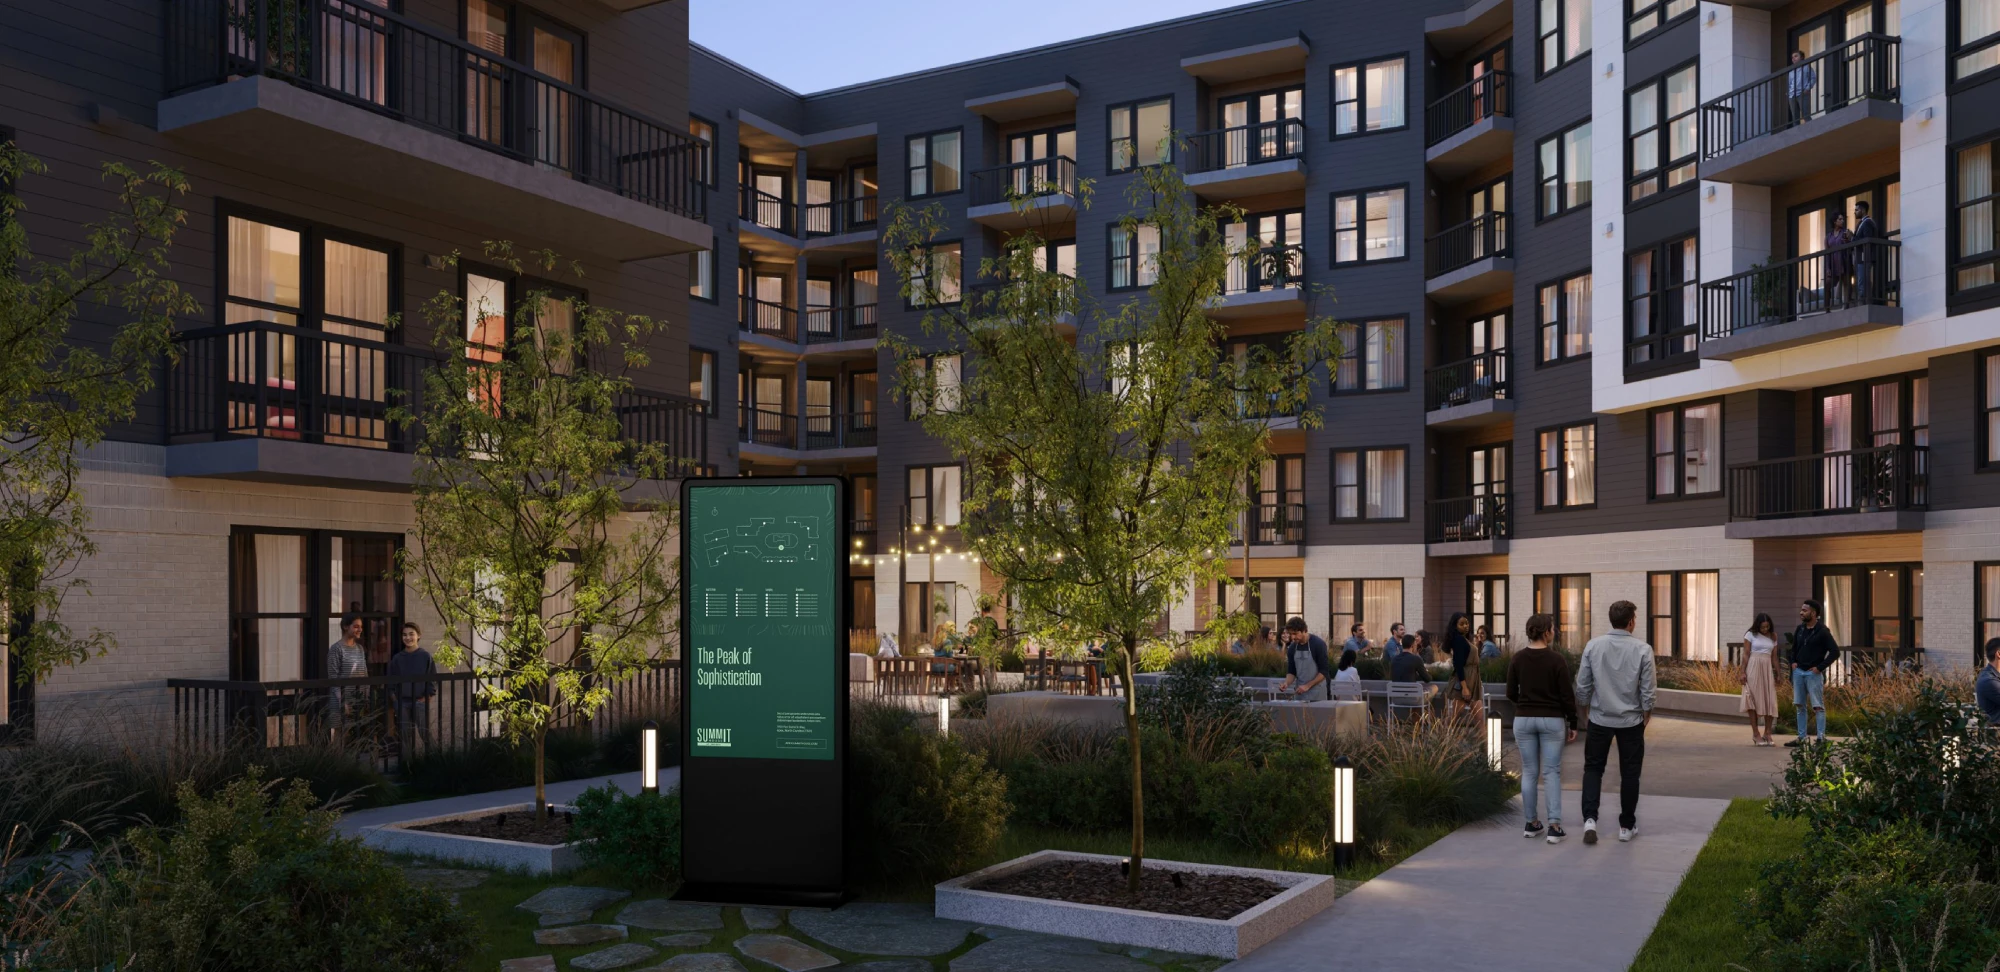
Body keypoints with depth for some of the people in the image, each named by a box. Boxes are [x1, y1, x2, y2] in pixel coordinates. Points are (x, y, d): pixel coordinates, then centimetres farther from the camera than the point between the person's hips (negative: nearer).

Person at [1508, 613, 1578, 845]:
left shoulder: (1517, 658, -3)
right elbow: (1567, 695, -9)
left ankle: (1531, 823, 17)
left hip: (1524, 720, 3)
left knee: (1529, 772, 12)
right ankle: (1554, 826, -4)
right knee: (1552, 773, 2)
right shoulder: (1557, 659, -11)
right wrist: (1573, 724, 2)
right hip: (1552, 720, -3)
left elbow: (1511, 694, 3)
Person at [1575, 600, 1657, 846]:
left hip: (1600, 718, 1)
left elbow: (1582, 685, -2)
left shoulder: (1593, 646, -7)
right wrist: (1647, 713, 10)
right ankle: (1626, 826, 19)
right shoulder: (1642, 649, -11)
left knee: (1593, 768, 12)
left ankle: (1590, 819, -4)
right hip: (1631, 720, -1)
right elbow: (1647, 689, -7)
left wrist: (1583, 707, 15)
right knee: (1629, 773, 12)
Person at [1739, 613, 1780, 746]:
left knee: (1770, 701, -2)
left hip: (1767, 669, 3)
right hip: (1753, 668, -3)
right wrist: (1743, 672, -8)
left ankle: (1767, 733, 8)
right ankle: (1756, 734, 0)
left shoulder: (1773, 637, 11)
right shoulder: (1750, 635, 0)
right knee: (1754, 700, -3)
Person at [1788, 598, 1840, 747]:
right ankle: (1802, 737, 14)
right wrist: (1793, 662, 10)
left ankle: (1822, 738, -1)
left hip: (1813, 673, -7)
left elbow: (1835, 651, -13)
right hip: (1798, 672, 7)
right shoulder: (1799, 629, 9)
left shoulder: (1822, 632, -10)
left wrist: (1820, 667, -14)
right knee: (1800, 706, 9)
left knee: (1818, 706, -4)